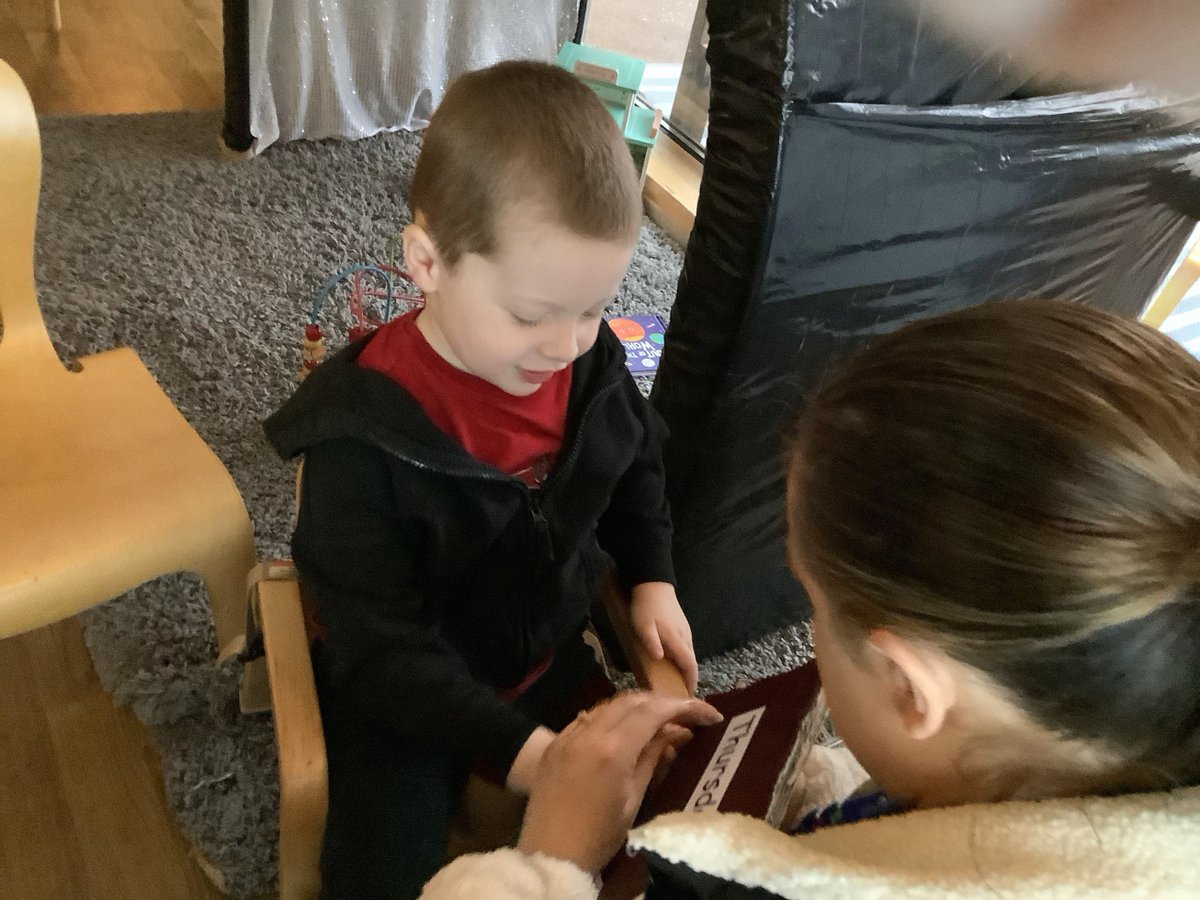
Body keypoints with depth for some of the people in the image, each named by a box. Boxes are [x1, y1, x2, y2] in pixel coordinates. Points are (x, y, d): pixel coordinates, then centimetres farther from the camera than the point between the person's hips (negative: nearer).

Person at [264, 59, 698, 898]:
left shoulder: (591, 364, -14)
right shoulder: (364, 437, -30)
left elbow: (638, 466, 9)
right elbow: (383, 650, -26)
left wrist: (652, 578, -4)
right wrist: (518, 750, -35)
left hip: (553, 657, 4)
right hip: (404, 697, -4)